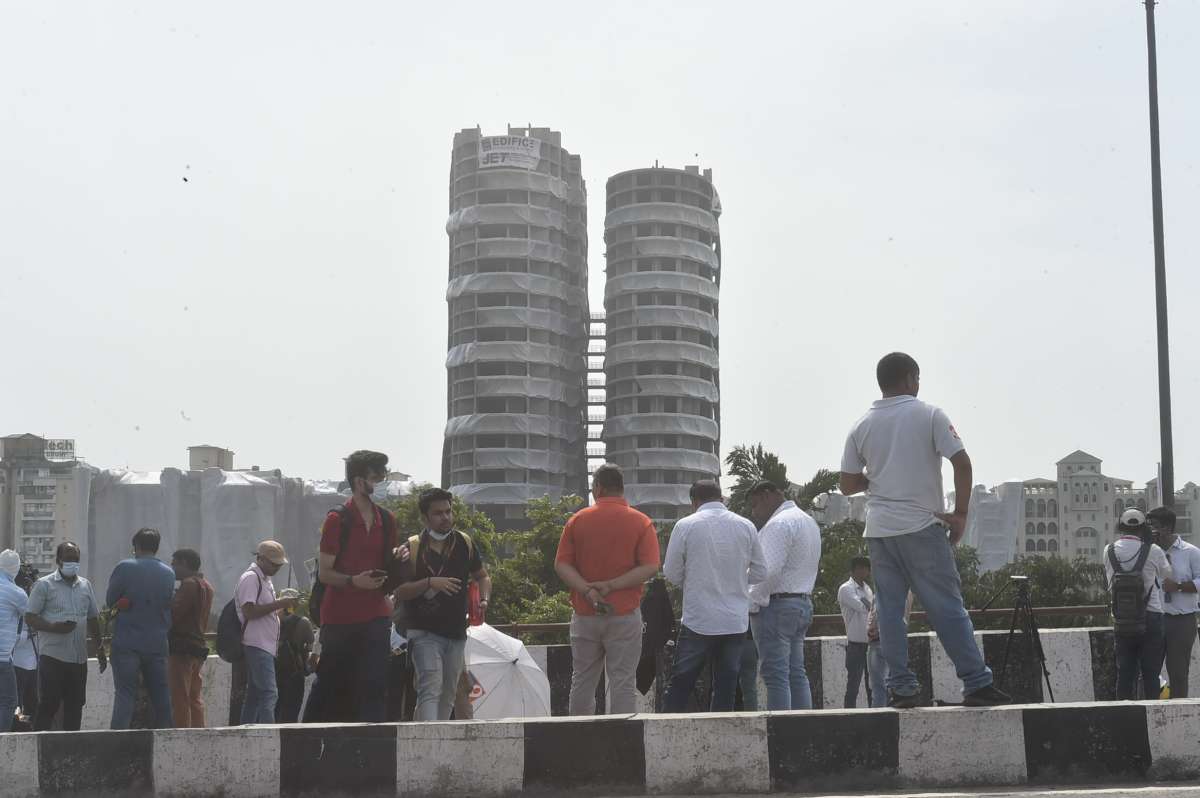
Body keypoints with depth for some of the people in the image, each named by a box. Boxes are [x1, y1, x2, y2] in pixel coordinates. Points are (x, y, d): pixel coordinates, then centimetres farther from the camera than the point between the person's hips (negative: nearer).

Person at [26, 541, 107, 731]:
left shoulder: (85, 585, 15)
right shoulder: (44, 585, -2)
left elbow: (93, 619, 21)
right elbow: (30, 618, -6)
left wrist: (100, 649, 17)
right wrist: (54, 627, -21)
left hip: (79, 658, 5)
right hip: (52, 657, -5)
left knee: (75, 706, 6)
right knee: (48, 706, -6)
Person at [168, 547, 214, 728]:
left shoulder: (189, 584, -11)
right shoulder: (205, 585, 19)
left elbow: (174, 614, -19)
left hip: (182, 648, -9)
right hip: (199, 646, 9)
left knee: (179, 699, -9)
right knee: (195, 699, 11)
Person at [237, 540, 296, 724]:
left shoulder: (266, 580, 22)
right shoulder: (250, 578, -9)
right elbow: (249, 611, -20)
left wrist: (283, 607, 11)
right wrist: (279, 604, -18)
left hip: (266, 645, 10)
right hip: (257, 645, -10)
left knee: (255, 694, 9)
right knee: (269, 693, -18)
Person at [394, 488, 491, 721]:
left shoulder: (465, 544, 8)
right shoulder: (413, 548, -5)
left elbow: (482, 576, 21)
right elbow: (399, 592, -9)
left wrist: (484, 599, 0)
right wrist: (430, 583, -23)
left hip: (456, 632, 5)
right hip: (424, 632, -5)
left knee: (448, 695, 12)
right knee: (431, 688, -21)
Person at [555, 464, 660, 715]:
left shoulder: (577, 520, 4)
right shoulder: (641, 522, -2)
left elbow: (561, 565, -3)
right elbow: (650, 567, -11)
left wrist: (587, 590, -13)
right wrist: (612, 586, -12)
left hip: (584, 615, 2)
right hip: (625, 614, -2)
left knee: (582, 681, 11)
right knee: (623, 682, 0)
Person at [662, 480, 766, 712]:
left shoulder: (686, 525, -5)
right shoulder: (746, 526, 3)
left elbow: (671, 573, -2)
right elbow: (760, 572, 8)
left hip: (698, 621, -2)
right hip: (736, 622, 3)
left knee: (680, 685, 5)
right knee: (726, 687, 8)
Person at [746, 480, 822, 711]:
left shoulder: (779, 524, -12)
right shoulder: (808, 521, 20)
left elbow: (769, 571, -22)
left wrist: (751, 602, -14)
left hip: (776, 605, -10)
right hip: (803, 603, 10)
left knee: (776, 675, -10)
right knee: (796, 673, 10)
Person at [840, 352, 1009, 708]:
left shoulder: (862, 427, 9)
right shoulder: (929, 415, -1)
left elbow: (847, 485, 9)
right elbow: (962, 463, -10)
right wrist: (960, 513, -4)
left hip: (879, 531, 4)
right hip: (922, 527, -4)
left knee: (890, 611, 5)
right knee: (947, 607, -2)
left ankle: (902, 689, 2)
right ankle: (977, 683, -3)